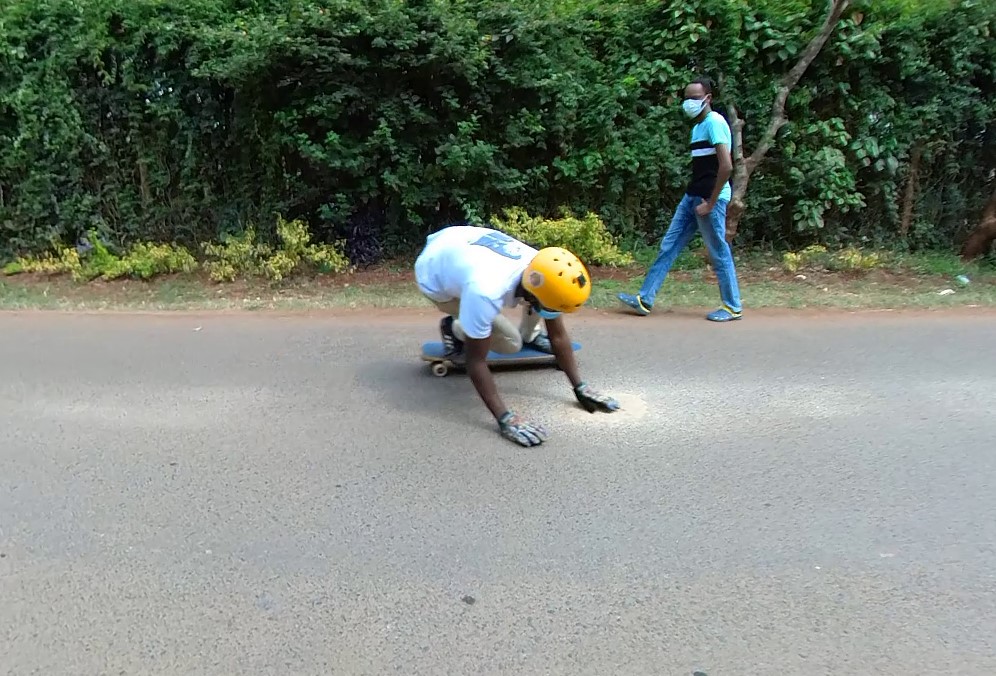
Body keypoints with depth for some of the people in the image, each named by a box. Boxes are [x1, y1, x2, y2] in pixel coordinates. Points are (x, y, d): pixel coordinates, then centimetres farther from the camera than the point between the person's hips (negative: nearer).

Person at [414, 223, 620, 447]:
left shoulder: (542, 273, -24)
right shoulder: (485, 291, -45)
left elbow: (558, 335, -12)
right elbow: (476, 361, -35)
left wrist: (580, 387, -12)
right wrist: (505, 418, -38)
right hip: (435, 276, -5)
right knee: (511, 342, -14)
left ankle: (529, 334, 18)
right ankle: (454, 329, 9)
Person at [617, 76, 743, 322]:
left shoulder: (714, 122, -11)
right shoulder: (698, 126, 16)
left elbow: (726, 166, -19)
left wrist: (710, 202, -17)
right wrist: (696, 198, 12)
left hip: (709, 199, -9)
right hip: (692, 197, 9)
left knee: (719, 253, 0)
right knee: (669, 245, 6)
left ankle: (733, 307, 13)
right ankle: (645, 299, 10)